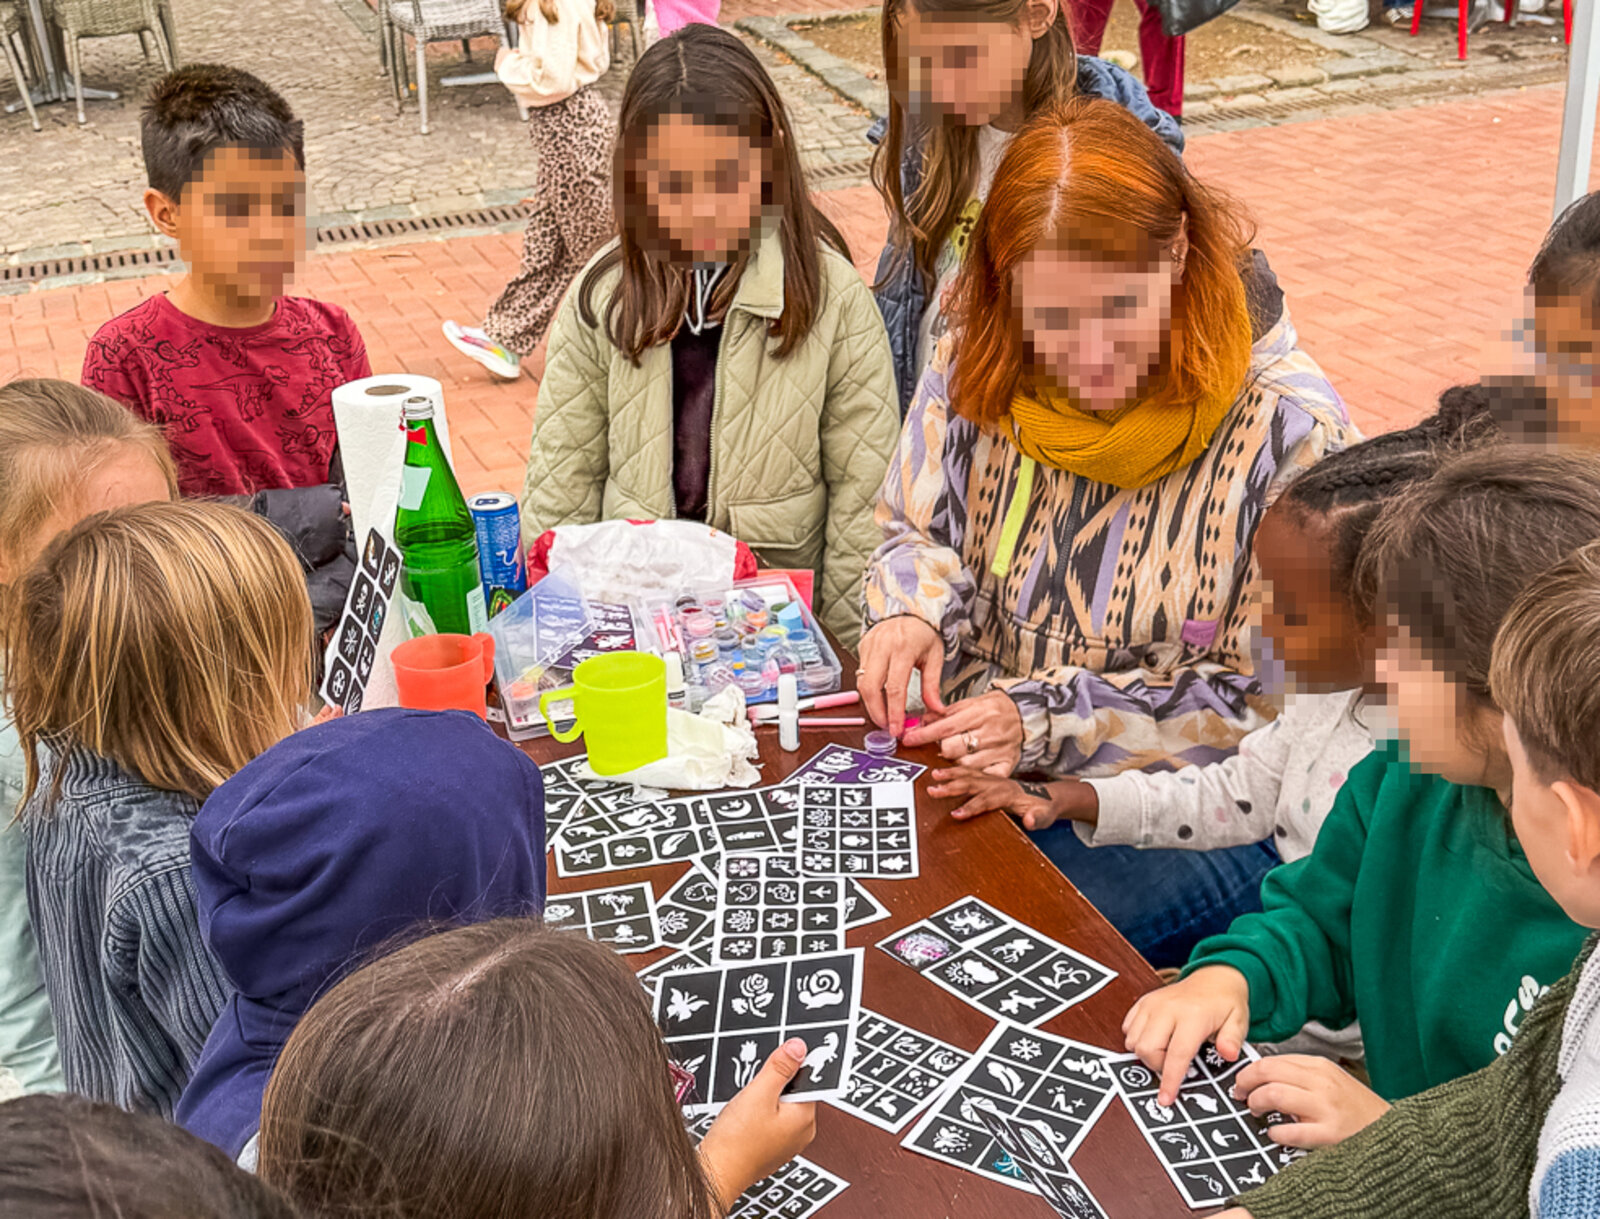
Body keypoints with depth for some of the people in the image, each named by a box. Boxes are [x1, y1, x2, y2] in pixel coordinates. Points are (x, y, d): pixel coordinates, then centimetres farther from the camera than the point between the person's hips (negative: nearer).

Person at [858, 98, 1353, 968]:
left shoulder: (1288, 430, -15)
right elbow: (919, 533, 14)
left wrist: (1051, 721, -18)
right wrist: (912, 611, -10)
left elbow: (1274, 702, -11)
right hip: (974, 766, 5)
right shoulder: (980, 369, -2)